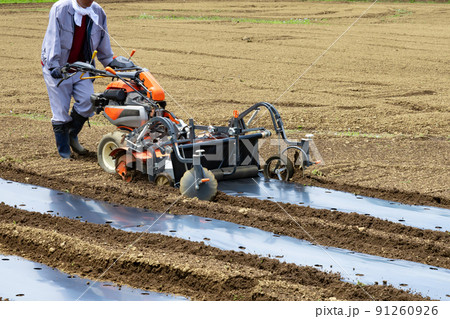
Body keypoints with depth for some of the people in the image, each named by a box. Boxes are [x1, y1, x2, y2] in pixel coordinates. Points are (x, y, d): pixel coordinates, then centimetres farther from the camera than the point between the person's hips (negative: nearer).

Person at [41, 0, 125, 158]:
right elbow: (53, 39, -22)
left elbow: (103, 41, 12)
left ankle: (72, 135, 16)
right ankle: (64, 153, 9)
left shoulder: (98, 13, 0)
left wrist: (110, 61, 7)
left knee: (88, 101, -12)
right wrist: (54, 65, -31)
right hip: (58, 68, -4)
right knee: (61, 110, -4)